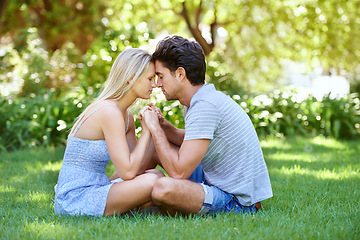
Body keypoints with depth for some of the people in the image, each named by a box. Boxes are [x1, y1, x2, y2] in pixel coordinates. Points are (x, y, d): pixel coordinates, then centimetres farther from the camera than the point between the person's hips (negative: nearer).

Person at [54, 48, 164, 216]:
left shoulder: (127, 116, 11)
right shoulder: (109, 112, -18)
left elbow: (136, 168, 8)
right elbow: (127, 172, -23)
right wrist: (147, 130, -12)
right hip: (75, 200, -10)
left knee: (156, 175, 9)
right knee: (150, 182, -25)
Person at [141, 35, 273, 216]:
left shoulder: (205, 106, -23)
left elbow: (179, 171, -25)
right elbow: (189, 141, 24)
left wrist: (155, 129, -13)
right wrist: (162, 125, 5)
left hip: (238, 202, -10)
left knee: (164, 189, -33)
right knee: (157, 147, 17)